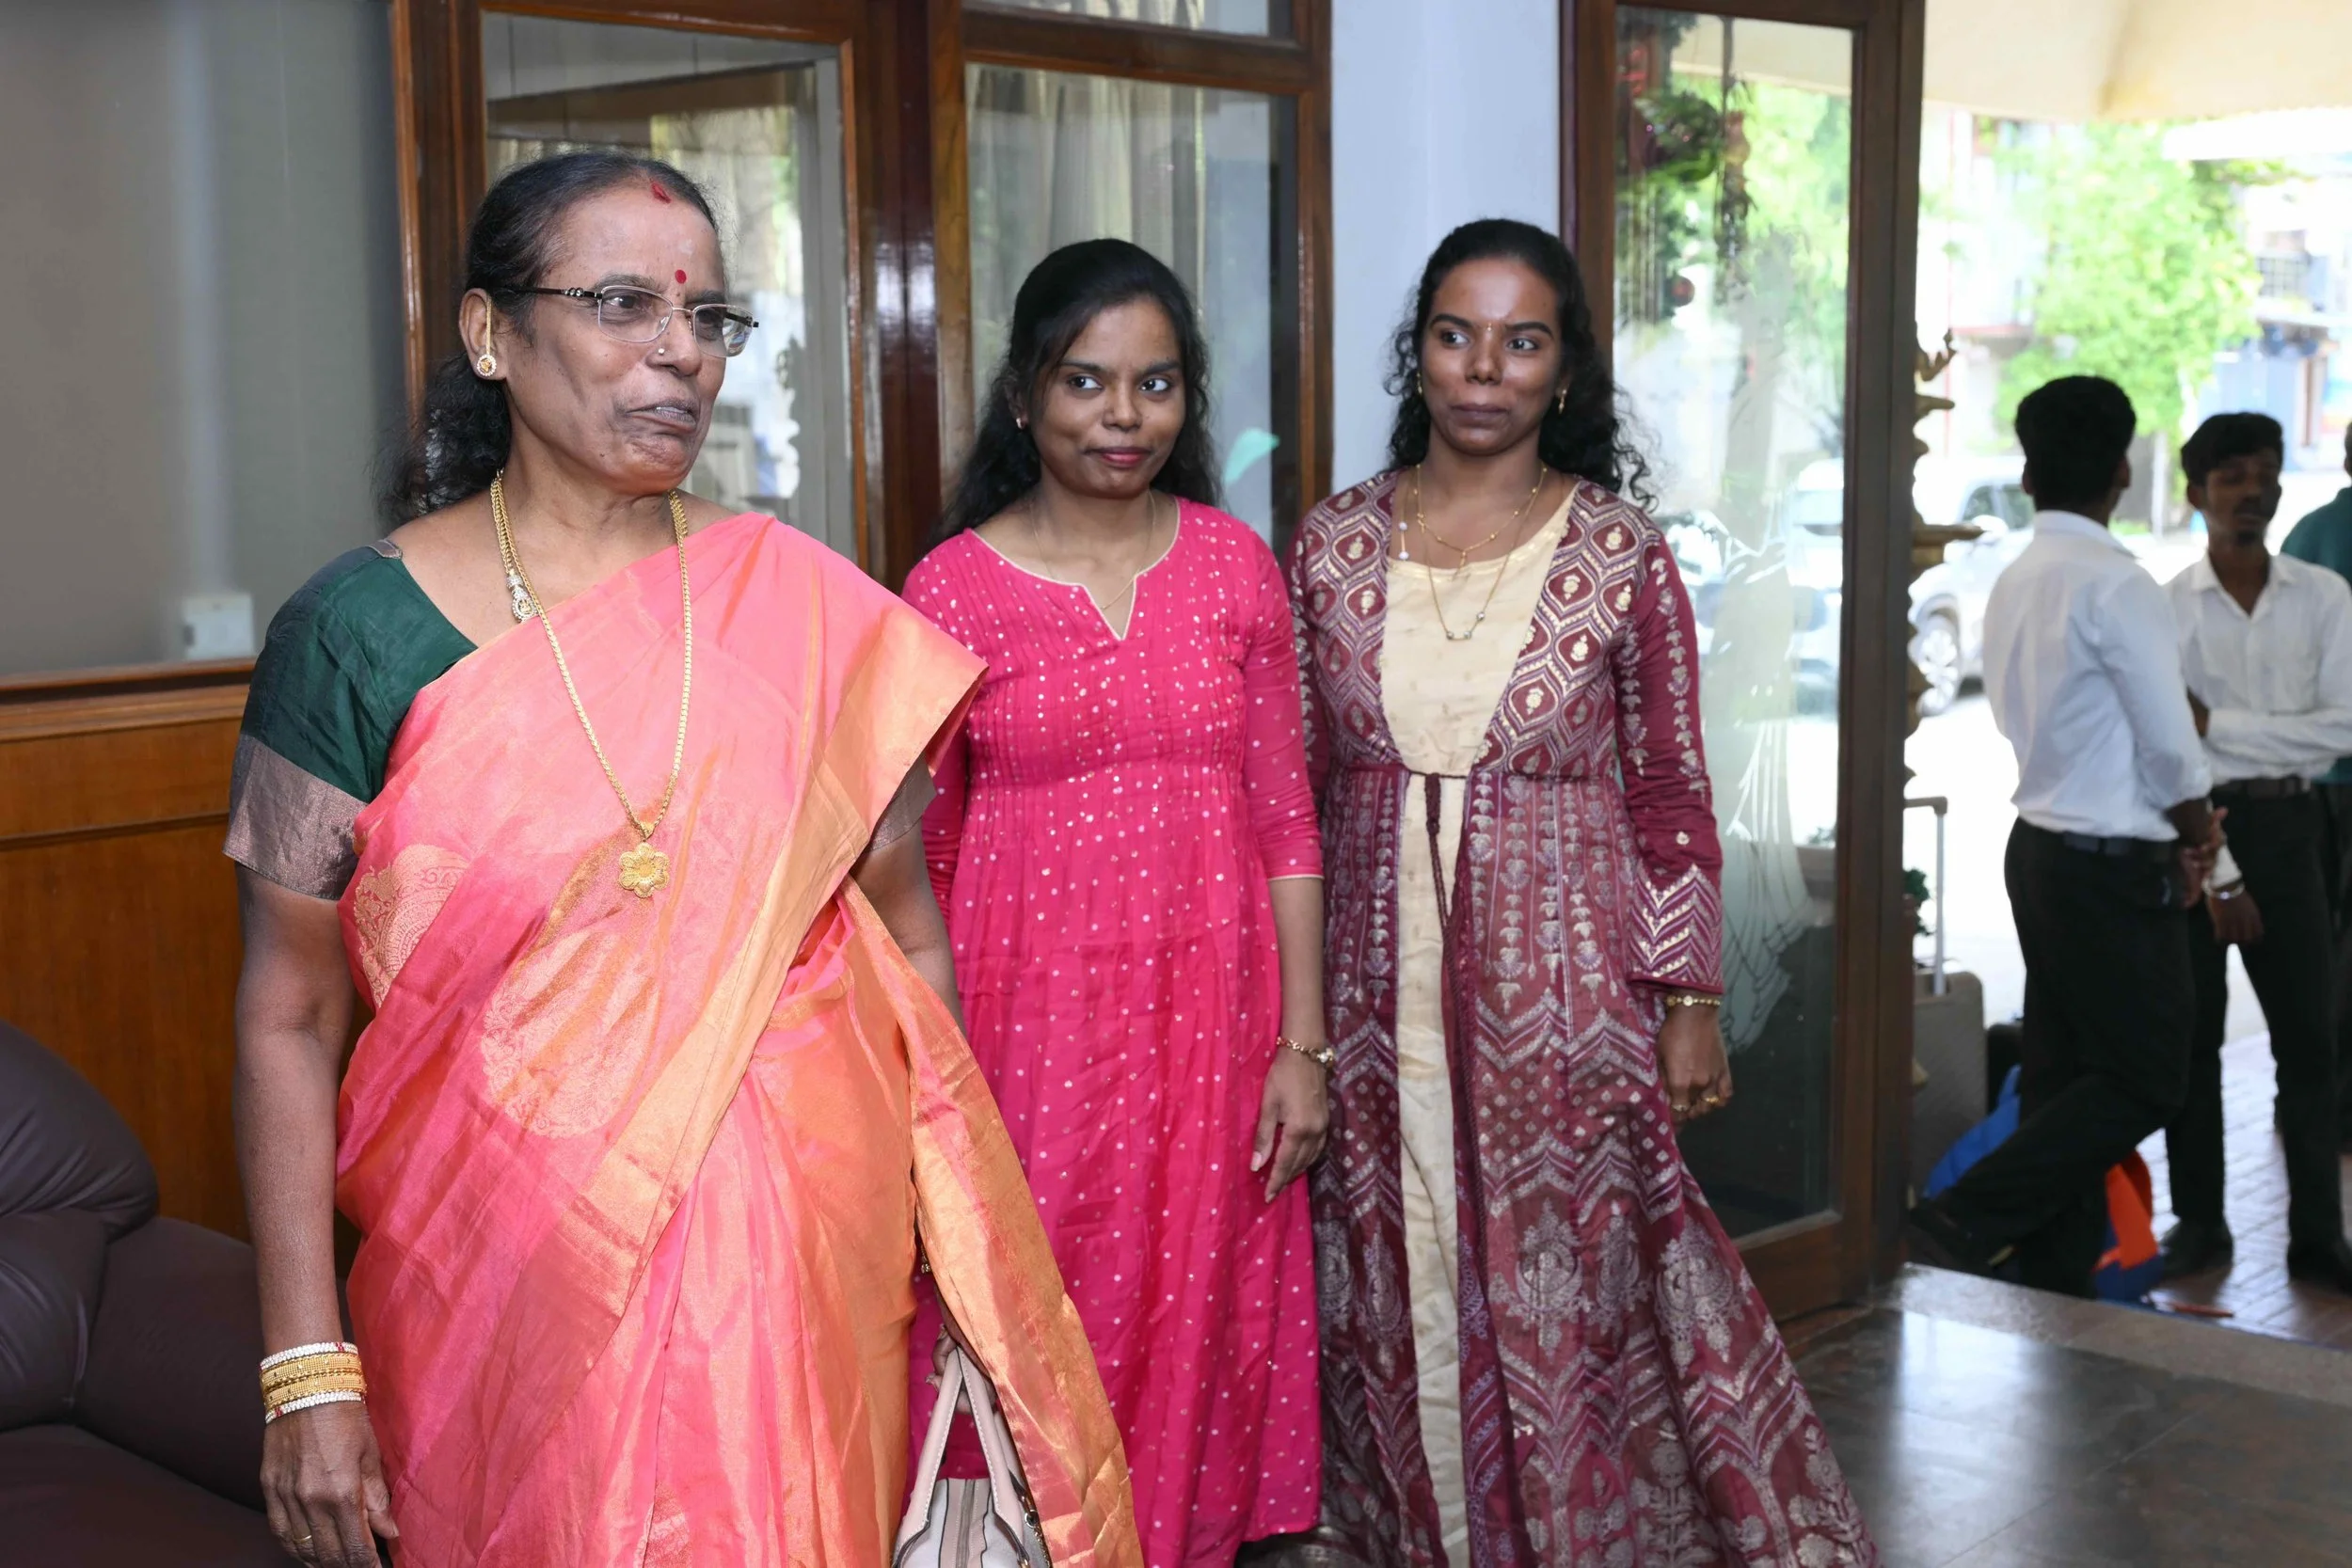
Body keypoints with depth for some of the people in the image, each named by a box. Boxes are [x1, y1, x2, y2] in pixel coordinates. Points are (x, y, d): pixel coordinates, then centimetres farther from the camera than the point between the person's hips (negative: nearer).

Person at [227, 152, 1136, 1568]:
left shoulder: (810, 608, -1)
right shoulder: (360, 630, -6)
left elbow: (909, 939, 4)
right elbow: (290, 1017, -4)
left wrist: (965, 1241, 3)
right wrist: (309, 1371, -7)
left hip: (805, 1261, 2)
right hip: (512, 1279, -1)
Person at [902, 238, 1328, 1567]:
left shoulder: (1236, 566, 4)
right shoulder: (954, 587, -3)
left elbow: (1284, 819, 5)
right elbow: (912, 857, 0)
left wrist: (1302, 1045, 1)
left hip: (1207, 1018, 2)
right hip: (1031, 1017, -2)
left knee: (1195, 1348, 10)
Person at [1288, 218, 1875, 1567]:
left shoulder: (1623, 557, -2)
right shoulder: (1333, 546, 4)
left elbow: (1672, 796, 1)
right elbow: (1295, 783, 8)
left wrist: (1692, 1004, -2)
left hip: (1563, 989, -2)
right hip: (1377, 988, 2)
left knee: (1566, 1303, 3)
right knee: (1391, 1309, 9)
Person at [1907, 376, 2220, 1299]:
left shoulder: (2015, 583, 9)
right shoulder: (2114, 584, -17)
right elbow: (2171, 747, -16)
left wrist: (2174, 836, 12)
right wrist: (2197, 839, 4)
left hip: (2042, 844, 9)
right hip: (2114, 867, -9)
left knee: (2063, 1075, 12)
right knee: (2145, 1082, 0)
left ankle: (2055, 1281, 16)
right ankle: (1961, 1225, -7)